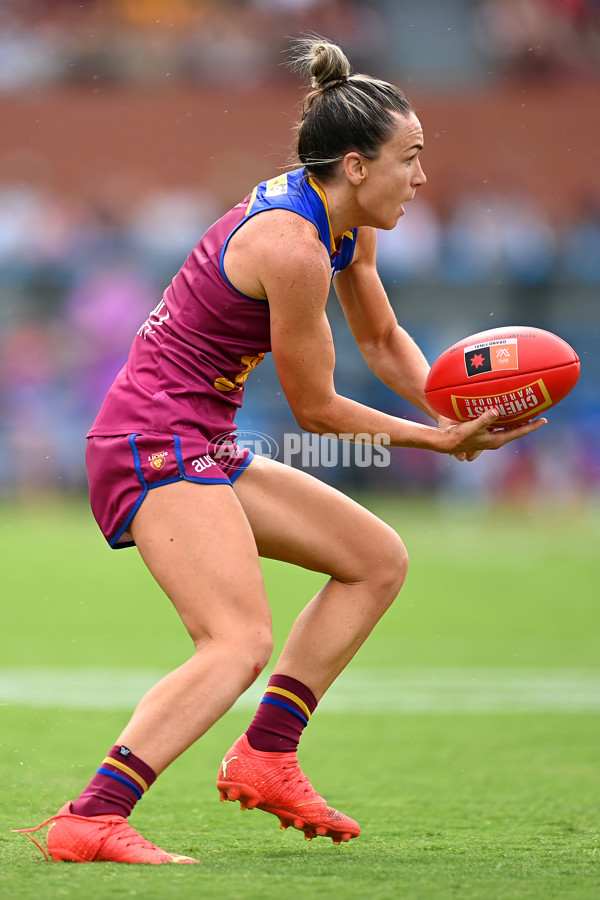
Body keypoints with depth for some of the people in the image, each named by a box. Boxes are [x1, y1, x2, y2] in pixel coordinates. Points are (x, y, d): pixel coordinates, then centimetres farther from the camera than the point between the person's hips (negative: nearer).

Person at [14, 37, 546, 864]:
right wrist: (436, 441, -3)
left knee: (378, 559, 13)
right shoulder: (294, 247, -21)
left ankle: (265, 757, 8)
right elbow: (316, 407, -13)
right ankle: (90, 820, -33)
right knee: (241, 642, -24)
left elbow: (386, 342, 21)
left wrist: (456, 412, 4)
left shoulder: (346, 224, 9)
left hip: (202, 451, 10)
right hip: (158, 445, -10)